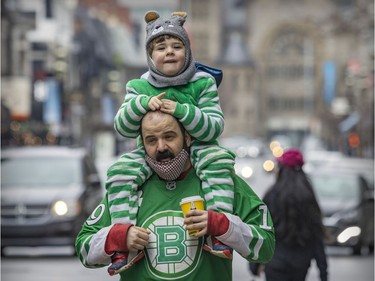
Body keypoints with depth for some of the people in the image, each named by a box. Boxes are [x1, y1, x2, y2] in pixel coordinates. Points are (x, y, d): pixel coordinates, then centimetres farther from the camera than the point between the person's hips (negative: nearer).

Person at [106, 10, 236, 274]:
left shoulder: (202, 83, -3)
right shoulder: (140, 87, 4)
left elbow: (215, 127, -13)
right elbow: (123, 128, -5)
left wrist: (182, 111, -29)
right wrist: (142, 104, -25)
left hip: (196, 148, -2)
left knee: (219, 158, -35)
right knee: (120, 170, -26)